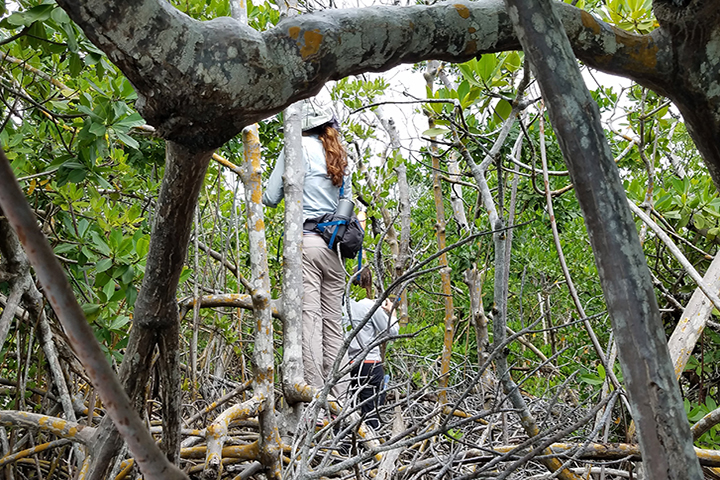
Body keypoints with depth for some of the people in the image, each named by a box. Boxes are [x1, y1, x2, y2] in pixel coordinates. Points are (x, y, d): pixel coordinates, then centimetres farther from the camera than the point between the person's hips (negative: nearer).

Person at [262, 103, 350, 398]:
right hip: (334, 244, 6)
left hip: (304, 240, -6)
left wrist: (258, 192, 24)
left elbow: (271, 198, 2)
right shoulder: (339, 155, 18)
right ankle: (336, 397, 6)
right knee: (333, 320, 6)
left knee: (309, 316, -10)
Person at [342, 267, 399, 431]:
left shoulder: (345, 304, 5)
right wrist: (391, 312, 15)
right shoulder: (371, 305, -10)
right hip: (369, 364, -5)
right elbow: (391, 332, -2)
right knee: (372, 414, -2)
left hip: (348, 363, 6)